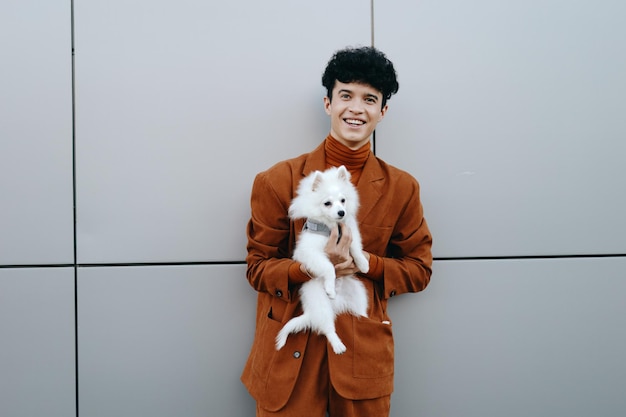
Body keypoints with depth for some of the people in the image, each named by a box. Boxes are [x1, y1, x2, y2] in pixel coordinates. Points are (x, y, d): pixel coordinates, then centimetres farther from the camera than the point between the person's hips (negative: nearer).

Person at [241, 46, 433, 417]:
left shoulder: (401, 188, 1)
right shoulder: (280, 181, -4)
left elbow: (419, 269, 5)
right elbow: (258, 267, -1)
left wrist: (364, 262, -13)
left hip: (364, 354, 1)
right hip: (290, 354, -1)